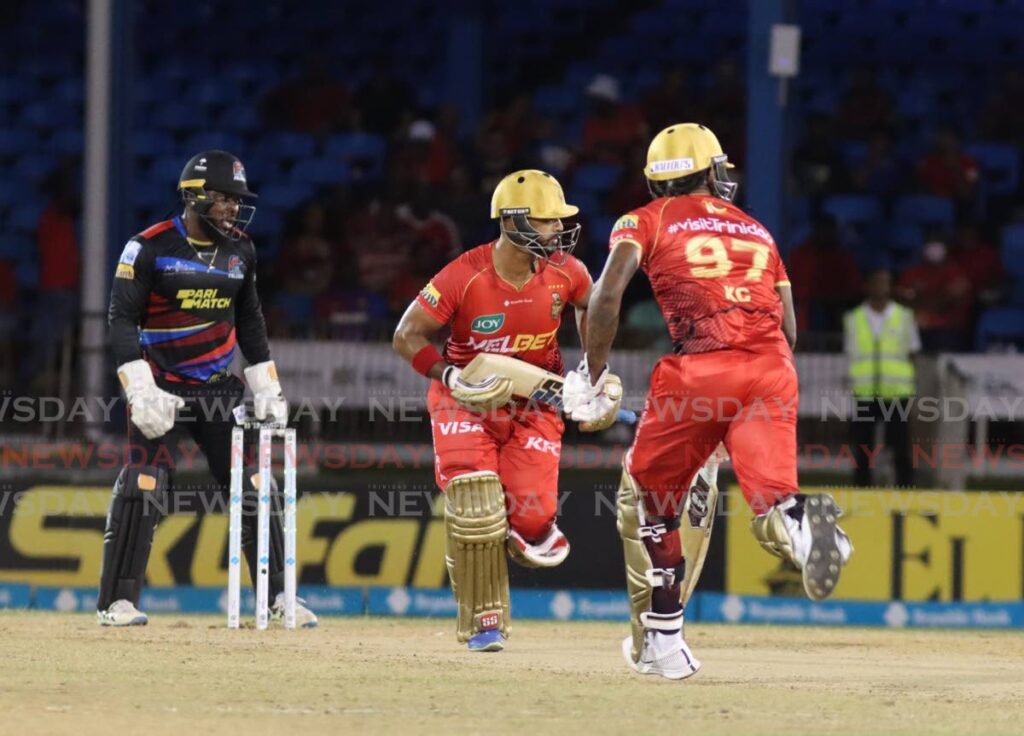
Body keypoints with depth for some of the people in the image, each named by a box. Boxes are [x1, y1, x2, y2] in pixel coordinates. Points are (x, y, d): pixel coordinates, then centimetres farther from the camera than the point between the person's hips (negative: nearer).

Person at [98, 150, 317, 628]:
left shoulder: (241, 251, 6)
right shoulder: (150, 248, -10)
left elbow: (249, 322, 17)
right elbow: (122, 320, -11)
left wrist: (267, 390, 12)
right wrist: (141, 392, -19)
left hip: (218, 389, 5)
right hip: (162, 386, -5)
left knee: (254, 489, 2)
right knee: (144, 490, -13)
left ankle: (278, 596, 10)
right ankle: (117, 602, -6)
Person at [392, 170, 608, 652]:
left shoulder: (565, 272, -11)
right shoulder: (464, 277, -22)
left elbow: (591, 307, 13)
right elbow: (407, 337, -14)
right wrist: (453, 378, -26)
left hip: (535, 400, 2)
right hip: (466, 401, -2)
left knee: (529, 516, -14)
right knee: (473, 508, -17)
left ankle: (530, 528, 26)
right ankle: (484, 624, -1)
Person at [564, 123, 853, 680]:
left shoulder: (647, 221, 17)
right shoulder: (756, 229, 28)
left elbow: (608, 293, -1)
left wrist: (591, 378, 6)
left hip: (699, 368, -2)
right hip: (772, 371, 2)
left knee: (647, 498, 19)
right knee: (771, 511, -10)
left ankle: (661, 640, 19)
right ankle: (800, 524, -48)